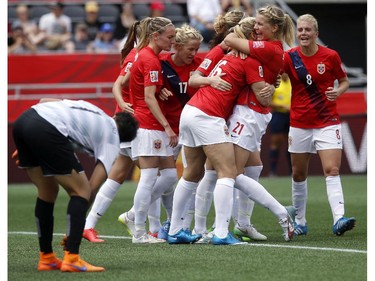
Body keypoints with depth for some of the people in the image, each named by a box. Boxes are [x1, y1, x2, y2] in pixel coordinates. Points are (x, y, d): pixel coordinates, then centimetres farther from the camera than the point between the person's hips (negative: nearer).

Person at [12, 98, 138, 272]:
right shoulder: (112, 139, 15)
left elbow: (44, 101, 28)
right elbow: (93, 187, 7)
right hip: (46, 130, -8)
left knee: (47, 191, 22)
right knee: (81, 191, 5)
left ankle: (46, 258, 25)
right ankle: (71, 259, -2)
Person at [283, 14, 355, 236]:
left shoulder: (331, 56, -4)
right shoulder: (290, 57, -3)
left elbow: (345, 81, 8)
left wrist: (338, 91, -14)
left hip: (328, 122, -2)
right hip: (299, 124, 2)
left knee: (332, 170, -15)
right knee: (298, 174, 8)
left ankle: (339, 219, -25)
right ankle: (300, 222, 21)